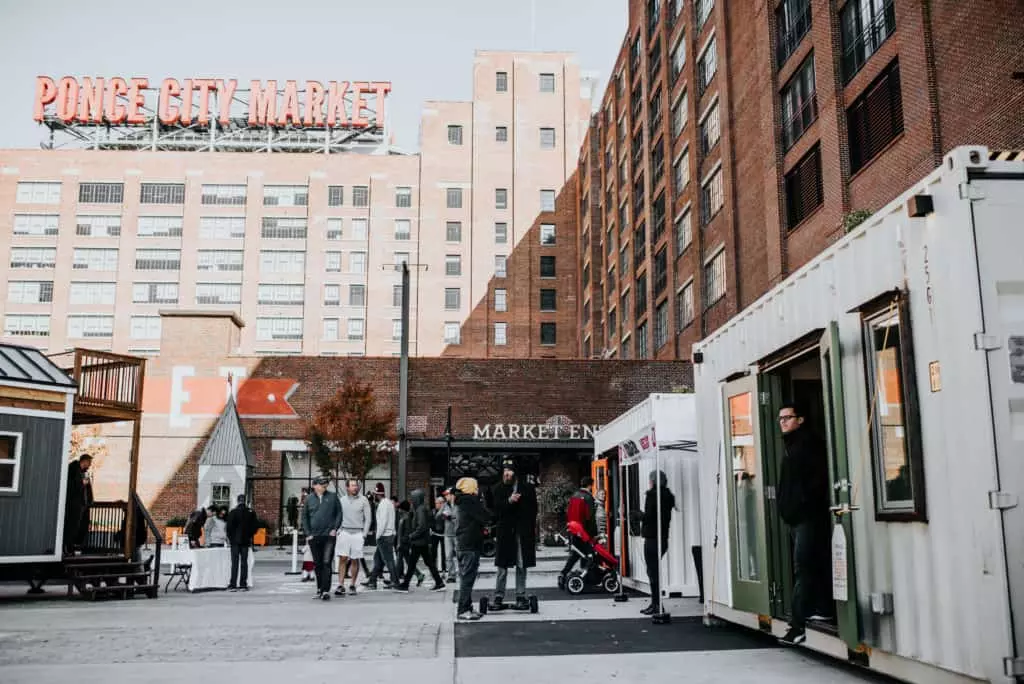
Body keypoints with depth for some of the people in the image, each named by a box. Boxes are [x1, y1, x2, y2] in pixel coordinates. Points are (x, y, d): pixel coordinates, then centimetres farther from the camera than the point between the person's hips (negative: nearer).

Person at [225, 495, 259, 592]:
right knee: (244, 562, 7)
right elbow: (255, 525, 5)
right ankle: (243, 584, 6)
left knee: (235, 563, -1)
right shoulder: (250, 512, 1)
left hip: (235, 540, -3)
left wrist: (229, 537, 2)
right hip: (246, 540, 3)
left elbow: (229, 526, -11)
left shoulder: (233, 512, -10)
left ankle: (233, 585, -4)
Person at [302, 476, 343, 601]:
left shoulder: (333, 497, 4)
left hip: (329, 535, -2)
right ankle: (320, 588, 23)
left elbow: (339, 513, 6)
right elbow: (304, 517, 9)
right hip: (314, 537, 2)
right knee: (317, 564, 11)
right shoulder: (309, 499, 7)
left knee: (327, 563, -8)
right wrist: (307, 534, 1)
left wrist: (335, 528, -5)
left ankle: (326, 591, -8)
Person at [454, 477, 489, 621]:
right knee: (468, 577, -8)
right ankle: (463, 610, -7)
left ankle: (466, 608, 20)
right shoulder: (471, 501, -14)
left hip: (462, 544, 10)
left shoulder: (460, 502, 16)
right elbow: (485, 517, -16)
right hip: (471, 544, -10)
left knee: (465, 577, 14)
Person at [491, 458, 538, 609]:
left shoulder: (527, 488, 3)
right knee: (502, 566, 2)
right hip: (505, 532, 0)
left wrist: (531, 530, -2)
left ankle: (521, 597, 11)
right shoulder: (498, 488, 4)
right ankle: (498, 597, 8)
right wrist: (509, 501, -23)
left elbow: (533, 510, 6)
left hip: (523, 532, 0)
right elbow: (496, 507, -6)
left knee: (522, 566, 5)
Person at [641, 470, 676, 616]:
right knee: (655, 571, 15)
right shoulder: (668, 496, 13)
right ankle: (655, 604, 19)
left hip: (652, 538, -9)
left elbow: (648, 516, -20)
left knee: (653, 571, -4)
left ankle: (657, 604, -2)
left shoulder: (652, 494, -14)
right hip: (663, 538, 9)